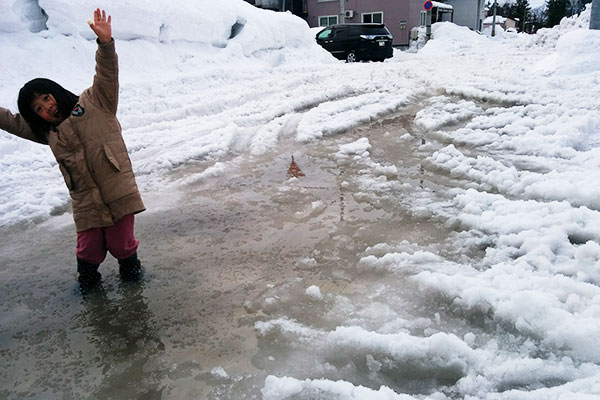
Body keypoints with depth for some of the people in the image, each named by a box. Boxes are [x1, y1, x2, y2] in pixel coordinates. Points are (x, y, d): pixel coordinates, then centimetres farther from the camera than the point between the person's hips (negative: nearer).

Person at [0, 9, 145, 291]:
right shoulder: (48, 133, 14)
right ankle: (88, 276, 39)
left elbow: (106, 76, -10)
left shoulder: (94, 103, 2)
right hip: (85, 203, 4)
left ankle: (129, 265, 36)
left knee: (121, 243, 7)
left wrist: (105, 44, -24)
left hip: (118, 193, -4)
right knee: (89, 247, 11)